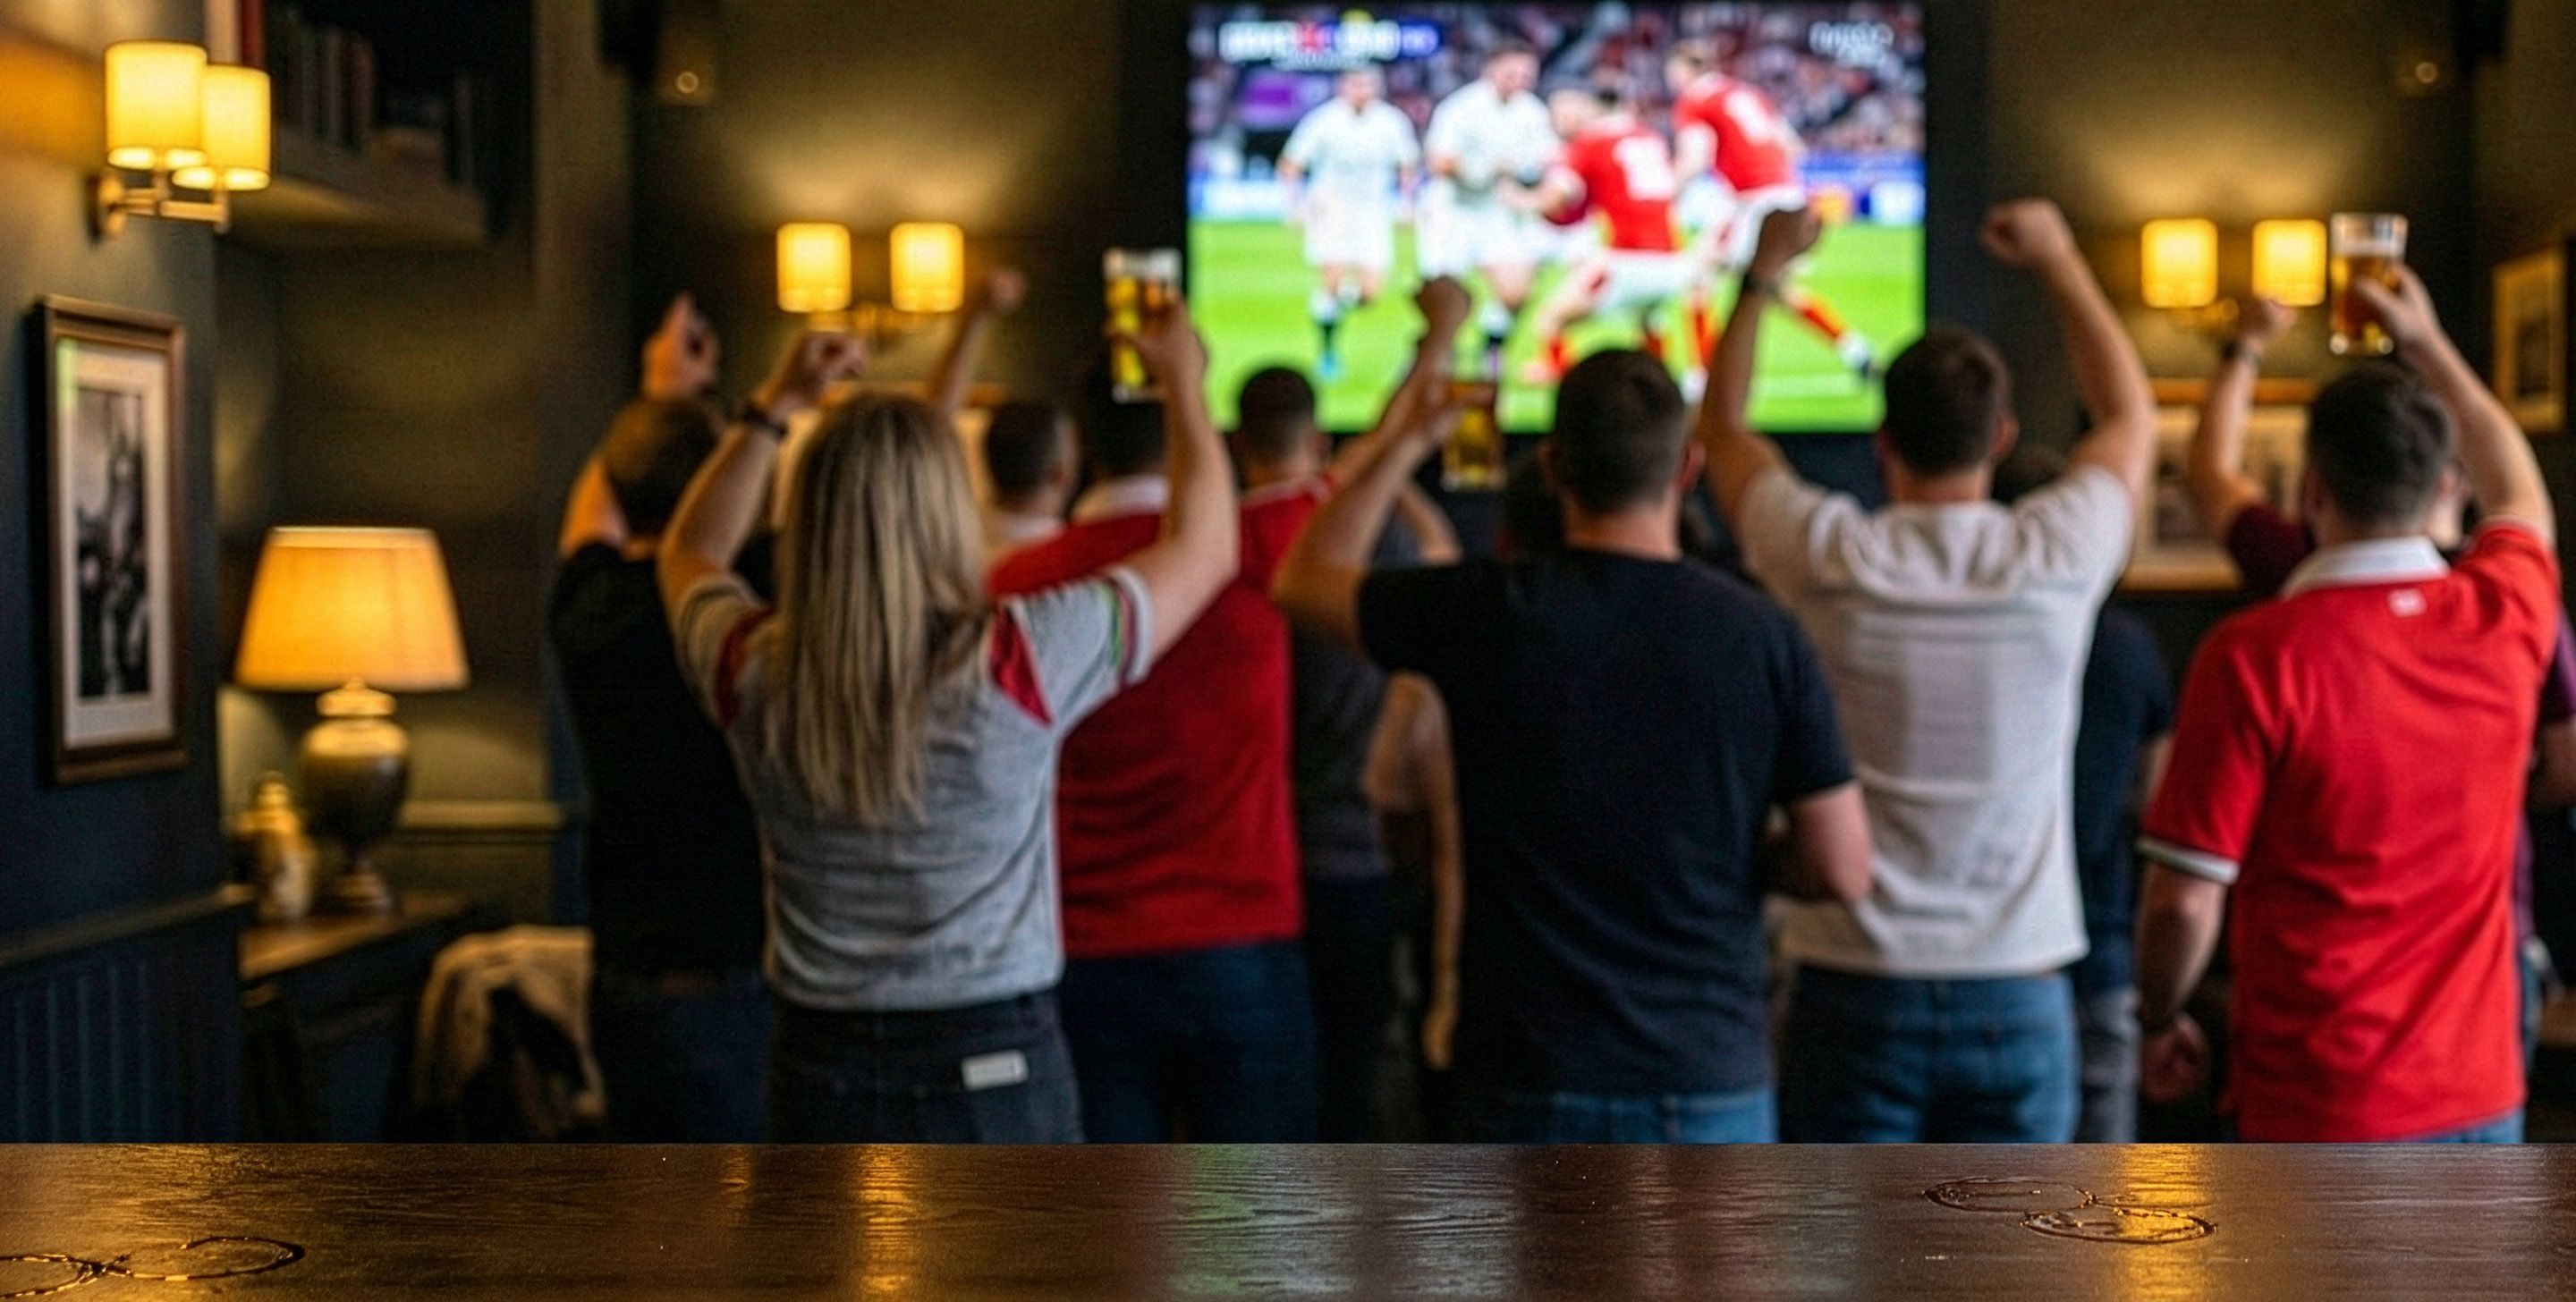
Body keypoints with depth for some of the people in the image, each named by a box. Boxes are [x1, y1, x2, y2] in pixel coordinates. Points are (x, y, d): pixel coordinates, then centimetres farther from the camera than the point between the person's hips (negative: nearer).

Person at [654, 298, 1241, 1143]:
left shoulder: (756, 674, -5)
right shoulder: (1021, 661, -14)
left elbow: (689, 555, 21)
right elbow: (1203, 545, 2)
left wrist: (776, 405, 23)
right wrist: (1185, 384, 16)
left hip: (820, 1074, 3)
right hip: (998, 1070, -3)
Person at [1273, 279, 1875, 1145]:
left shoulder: (1489, 615, -7)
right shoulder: (1760, 635, -5)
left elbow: (1304, 581, 12)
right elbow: (1843, 870, -2)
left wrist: (1404, 438, 17)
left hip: (1532, 1080, 0)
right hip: (1710, 1076, 1)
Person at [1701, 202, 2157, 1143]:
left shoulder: (1829, 560, -9)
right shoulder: (2055, 560, -6)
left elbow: (1722, 425, 12)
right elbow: (2131, 416, 17)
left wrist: (1763, 273, 22)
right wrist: (2058, 260, 27)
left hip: (1854, 992, -1)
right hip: (2018, 995, 1)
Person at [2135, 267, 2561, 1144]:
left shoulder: (2255, 656, -17)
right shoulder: (2507, 619, -1)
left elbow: (2185, 901, -15)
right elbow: (2521, 496, 24)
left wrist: (2161, 1020, 5)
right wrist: (2427, 342, 33)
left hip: (2315, 1111, -5)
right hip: (2480, 1096, 5)